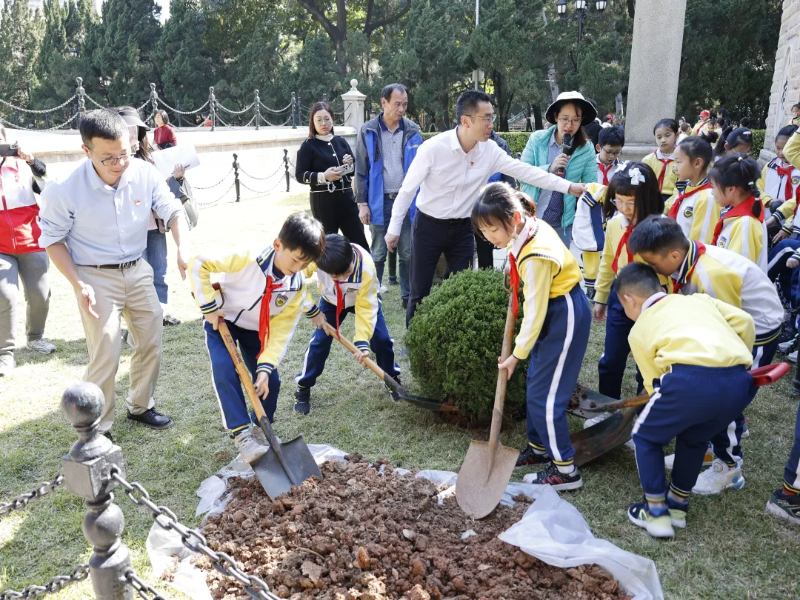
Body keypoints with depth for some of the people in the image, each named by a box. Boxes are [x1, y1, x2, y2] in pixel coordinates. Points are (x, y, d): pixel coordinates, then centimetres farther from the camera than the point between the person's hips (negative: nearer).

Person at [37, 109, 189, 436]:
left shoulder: (145, 173, -14)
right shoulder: (66, 189, -21)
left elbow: (173, 211, -6)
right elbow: (52, 239, -9)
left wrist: (182, 249, -26)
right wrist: (79, 284, -18)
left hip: (137, 271, 5)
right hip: (95, 277, -4)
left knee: (151, 343, 14)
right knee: (106, 357, -6)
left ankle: (140, 406, 36)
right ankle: (96, 429, 13)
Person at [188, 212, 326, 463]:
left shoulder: (297, 286, -18)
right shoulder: (246, 260, -33)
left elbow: (281, 330, -16)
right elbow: (198, 264, -29)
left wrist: (265, 367, -24)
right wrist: (209, 306, -26)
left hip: (256, 329, 4)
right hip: (222, 320, -4)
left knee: (270, 381, -2)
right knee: (224, 370, -25)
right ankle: (241, 434, -19)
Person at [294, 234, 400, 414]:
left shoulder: (366, 267, -41)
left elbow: (366, 307, -35)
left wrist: (362, 341, -40)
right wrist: (312, 311, -22)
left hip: (364, 298, -1)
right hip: (331, 300, 1)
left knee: (381, 338, -7)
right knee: (319, 341, -8)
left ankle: (392, 377, 19)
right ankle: (303, 387, 10)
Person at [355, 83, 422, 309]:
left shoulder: (412, 131, 3)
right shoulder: (368, 131, -2)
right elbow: (361, 170, 1)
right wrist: (362, 203, -3)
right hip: (380, 201, -1)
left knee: (408, 253, 7)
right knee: (378, 253, 8)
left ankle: (408, 296, 18)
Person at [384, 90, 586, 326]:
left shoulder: (490, 151, -8)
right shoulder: (433, 148, -20)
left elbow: (526, 171, -6)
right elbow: (407, 189, -13)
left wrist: (568, 186, -12)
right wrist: (394, 229, -9)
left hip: (463, 228, 4)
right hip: (428, 227, -3)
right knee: (420, 293, 4)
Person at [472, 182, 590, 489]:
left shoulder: (535, 256, -30)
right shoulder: (530, 226, -4)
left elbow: (535, 310, -23)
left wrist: (517, 354, -13)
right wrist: (517, 281, 12)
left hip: (565, 317, -10)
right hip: (555, 310, 10)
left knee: (545, 394, -4)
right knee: (534, 384, 17)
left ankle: (566, 470, 9)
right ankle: (538, 447, 33)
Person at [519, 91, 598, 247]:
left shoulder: (587, 148, -5)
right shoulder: (537, 139, -6)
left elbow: (591, 186, -3)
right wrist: (549, 169, -23)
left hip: (563, 222, 0)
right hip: (532, 218, 0)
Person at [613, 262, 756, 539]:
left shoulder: (639, 328, 21)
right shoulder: (698, 299, 30)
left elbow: (654, 384, 20)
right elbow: (744, 321, 18)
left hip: (691, 380, -5)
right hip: (739, 382, 5)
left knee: (645, 437, 23)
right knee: (694, 439, 33)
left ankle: (657, 513, 23)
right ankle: (678, 505, 40)